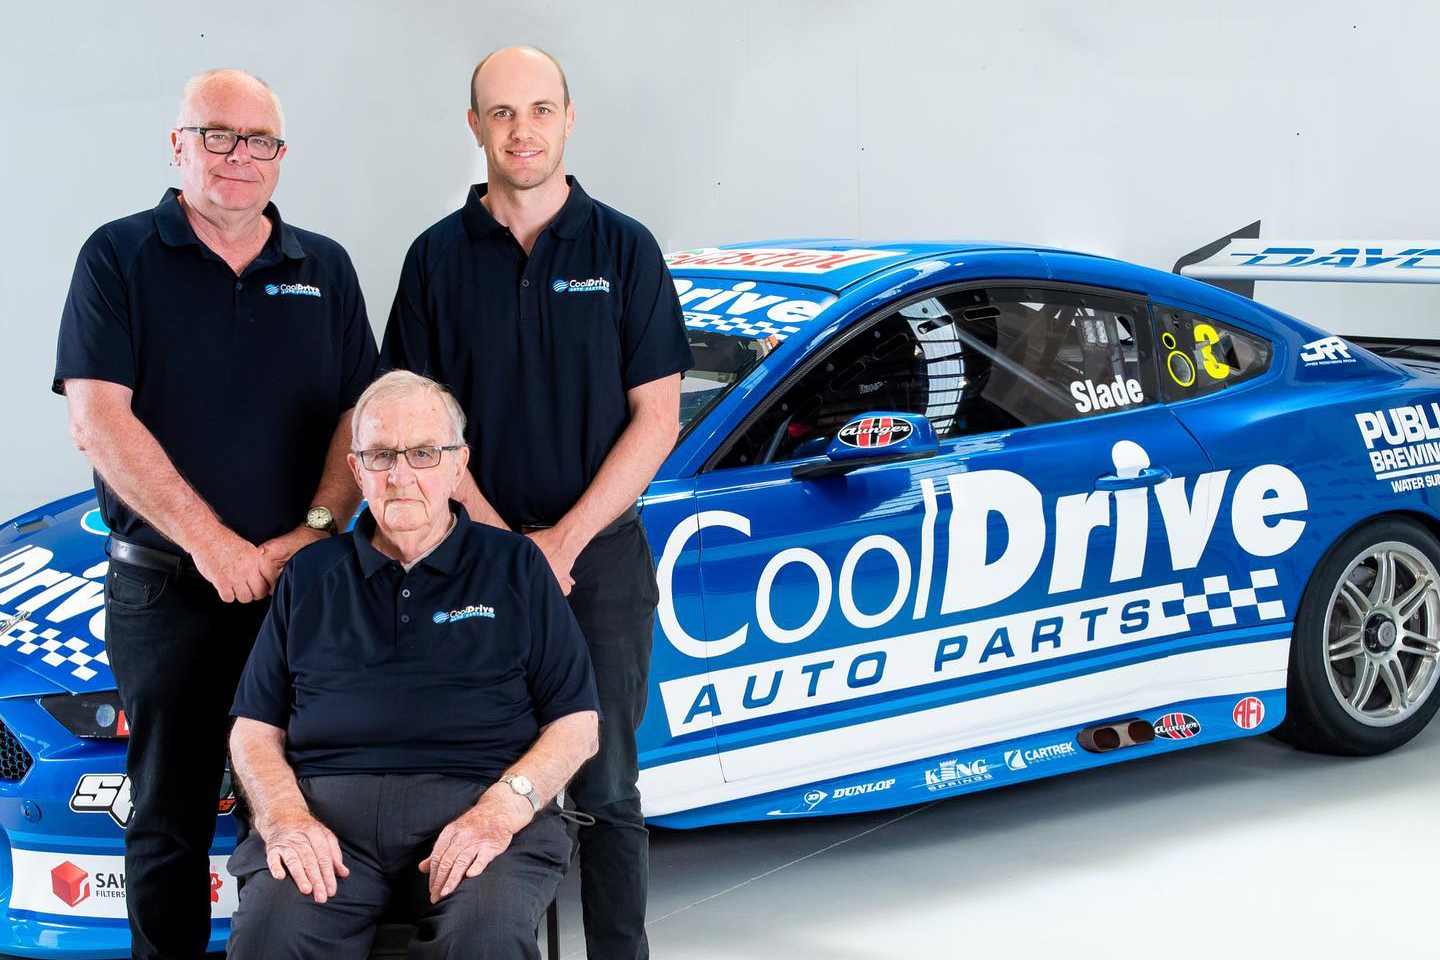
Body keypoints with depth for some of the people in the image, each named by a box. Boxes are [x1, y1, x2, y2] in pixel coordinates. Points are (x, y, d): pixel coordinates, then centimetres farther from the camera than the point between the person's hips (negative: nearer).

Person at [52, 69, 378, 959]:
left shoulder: (324, 269, 10)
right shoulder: (120, 257, 0)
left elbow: (361, 415, 6)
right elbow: (98, 418, -9)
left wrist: (315, 531, -10)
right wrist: (210, 542, -15)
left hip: (301, 581, 3)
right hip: (166, 587, -2)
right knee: (171, 818, 5)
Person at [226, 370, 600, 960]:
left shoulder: (515, 568, 14)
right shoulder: (309, 576, 20)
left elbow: (577, 725, 8)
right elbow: (254, 729, 17)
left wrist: (502, 810, -10)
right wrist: (284, 818, -5)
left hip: (477, 803, -1)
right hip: (328, 806, 2)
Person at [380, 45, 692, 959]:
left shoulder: (624, 249, 2)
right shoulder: (439, 257, 5)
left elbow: (656, 418, -2)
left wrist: (565, 541, -10)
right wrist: (501, 540, -9)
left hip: (602, 557, -1)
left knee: (604, 788, 3)